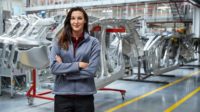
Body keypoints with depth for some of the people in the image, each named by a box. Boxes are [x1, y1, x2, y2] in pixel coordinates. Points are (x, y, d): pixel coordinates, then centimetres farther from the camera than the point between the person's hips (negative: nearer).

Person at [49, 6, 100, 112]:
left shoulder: (93, 42, -2)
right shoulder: (59, 42, 2)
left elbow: (91, 70, -11)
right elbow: (54, 67, -8)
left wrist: (64, 71, -9)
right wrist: (78, 65, -14)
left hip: (85, 96, -1)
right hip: (62, 95, 1)